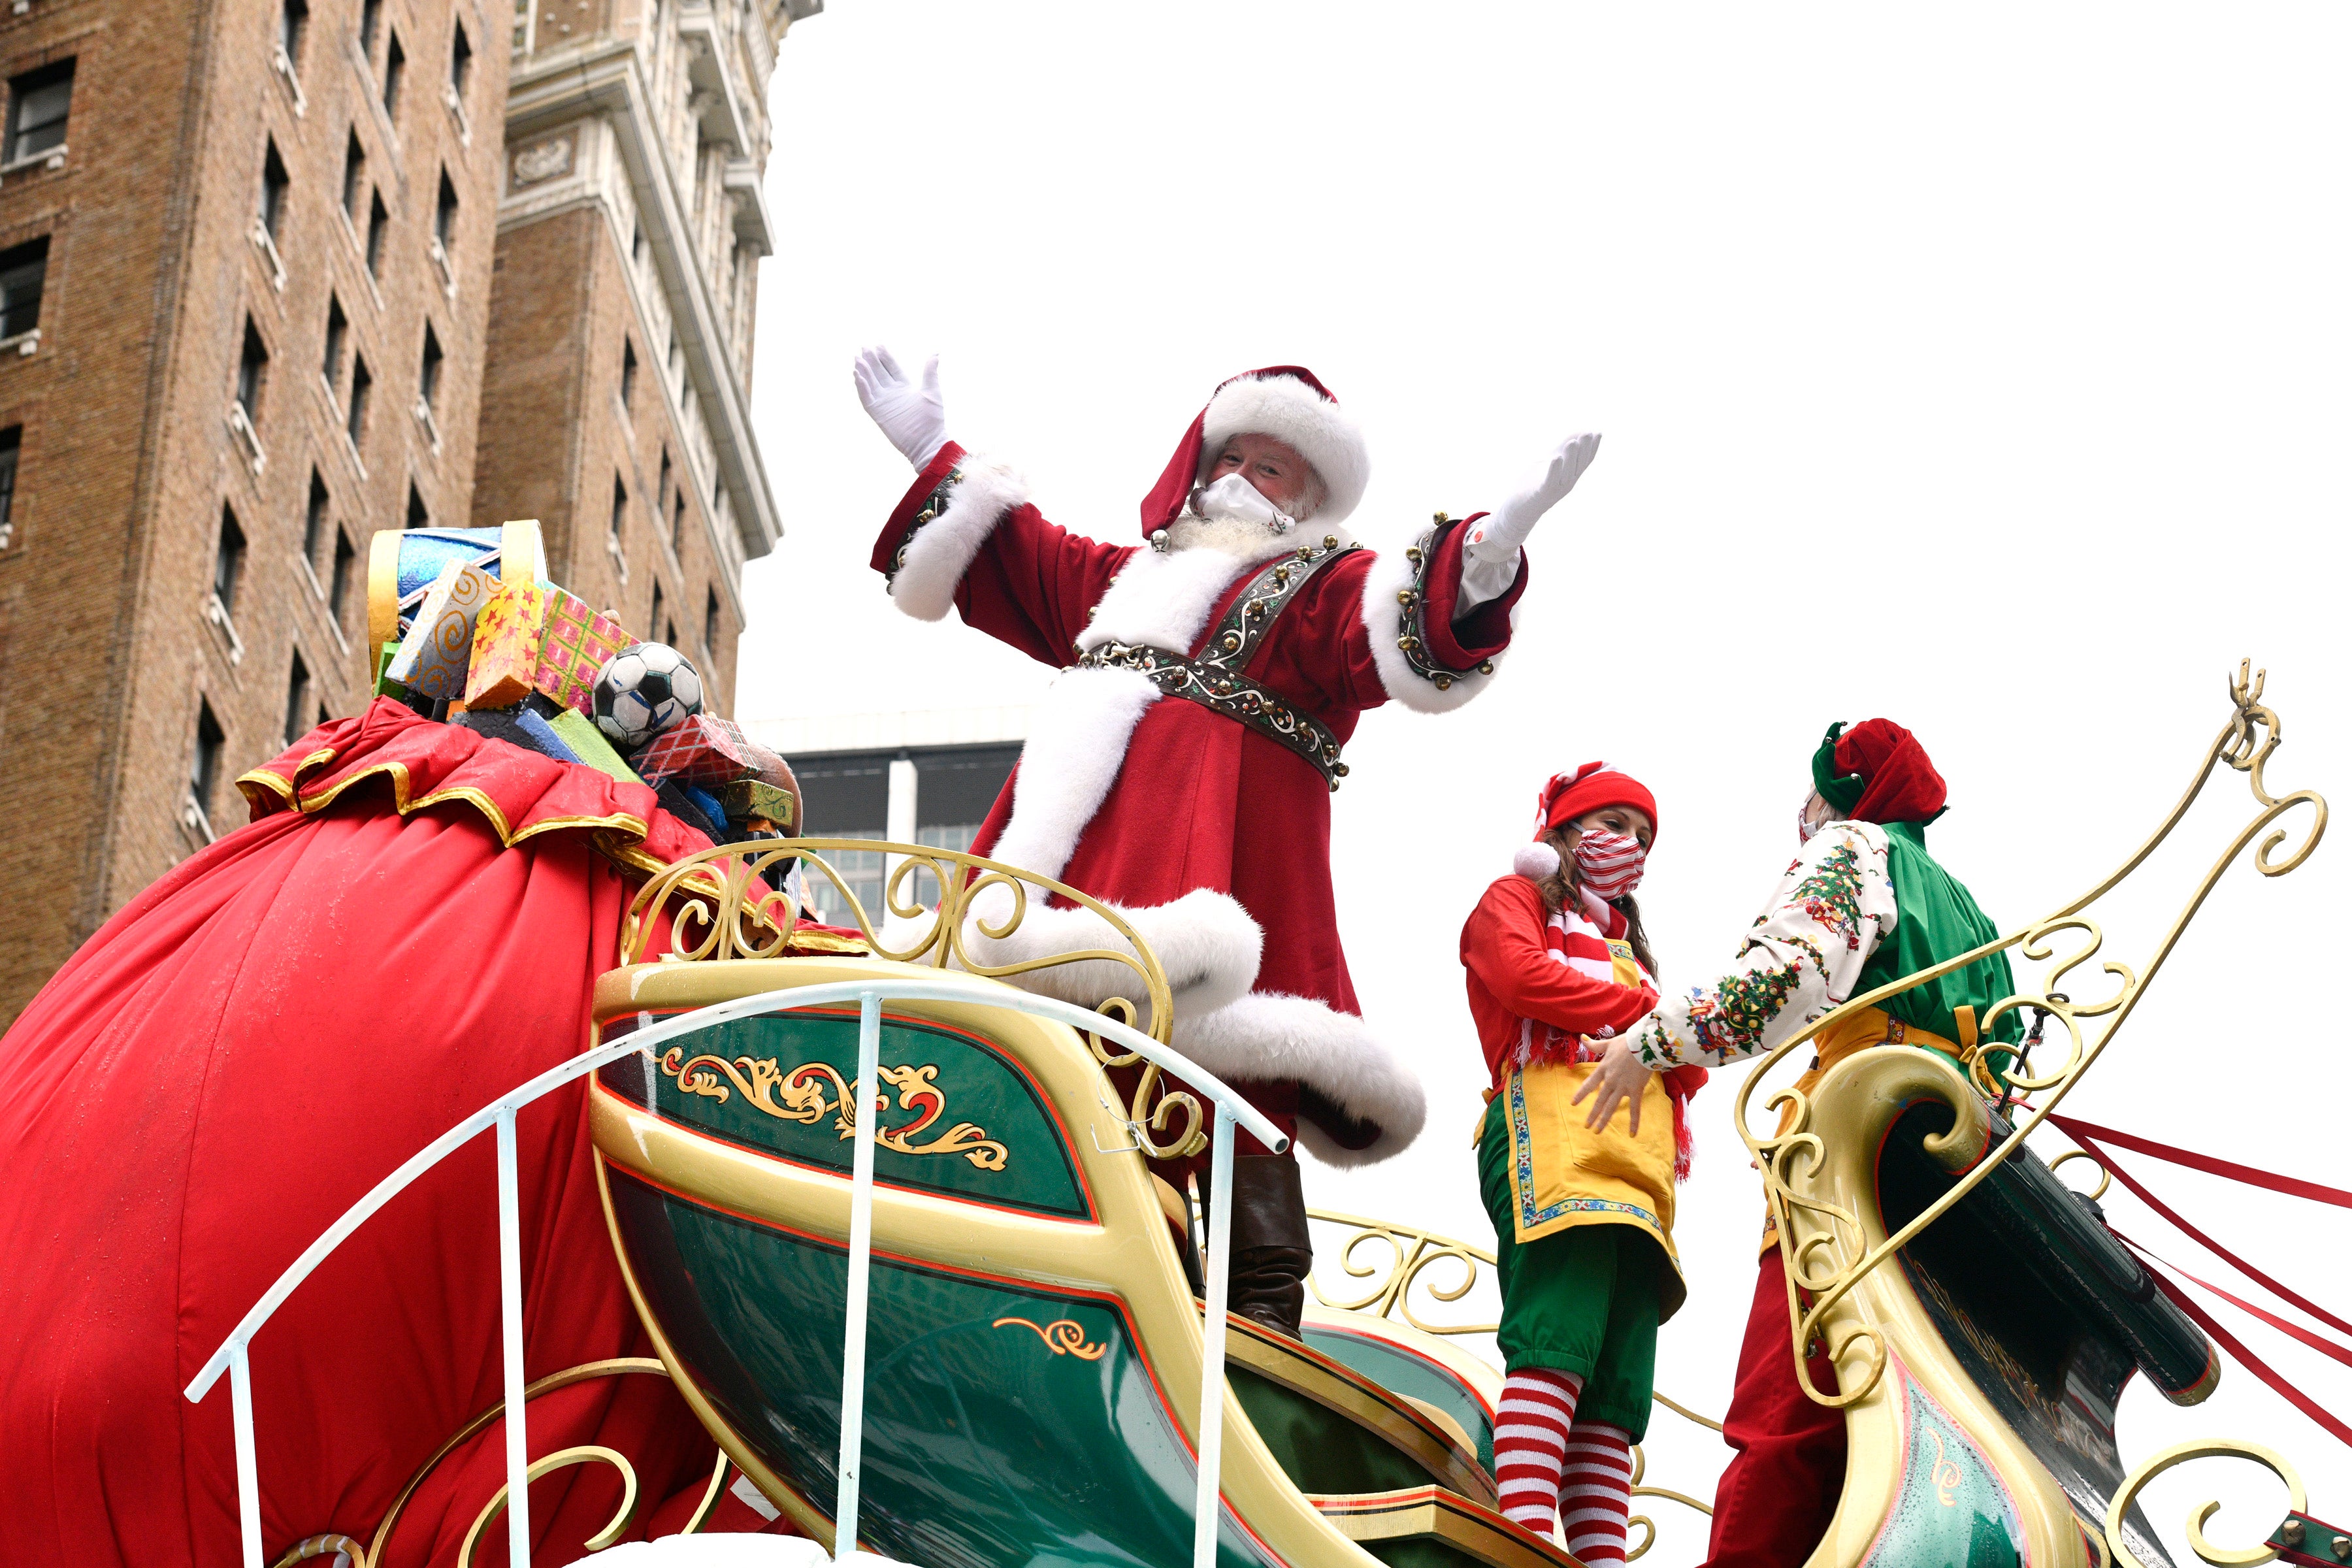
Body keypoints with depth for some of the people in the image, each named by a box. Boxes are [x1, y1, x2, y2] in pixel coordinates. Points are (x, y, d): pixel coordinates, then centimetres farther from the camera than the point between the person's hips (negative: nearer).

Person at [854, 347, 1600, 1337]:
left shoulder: (1326, 588, 14)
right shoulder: (1131, 572, 33)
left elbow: (1405, 636, -7)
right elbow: (1005, 561, 44)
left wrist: (1490, 550, -25)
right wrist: (933, 455, 43)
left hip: (1226, 841, -6)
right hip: (1078, 834, 6)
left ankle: (1262, 1317, -25)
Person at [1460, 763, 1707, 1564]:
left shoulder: (1623, 943, 39)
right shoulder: (1515, 899, 20)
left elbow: (1683, 1066, 28)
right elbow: (1522, 977, -4)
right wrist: (1651, 1011, 2)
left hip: (1638, 1169, 8)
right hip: (1553, 1129, -8)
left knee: (1618, 1391, -8)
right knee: (1561, 1342, -29)